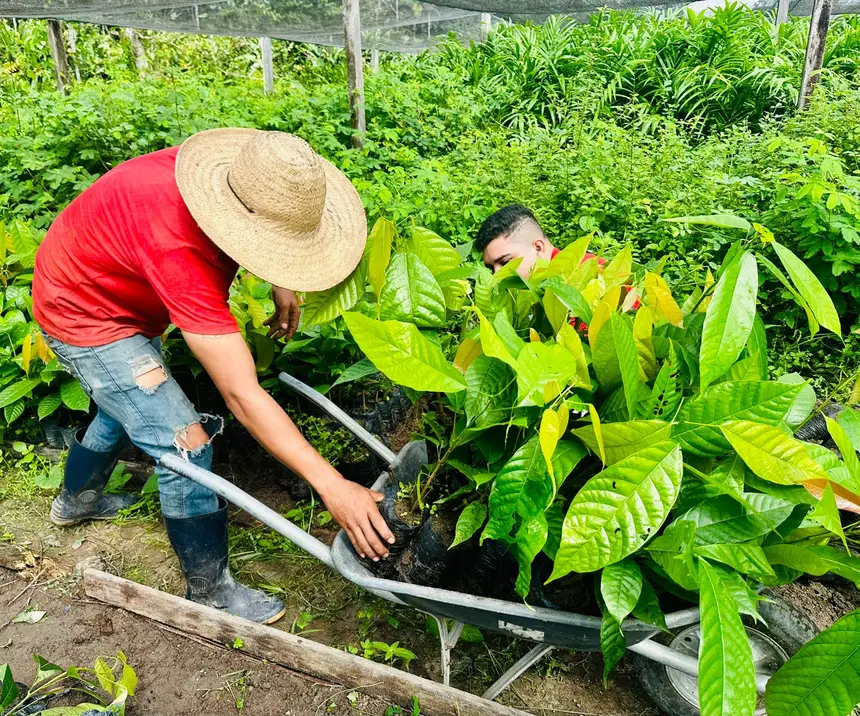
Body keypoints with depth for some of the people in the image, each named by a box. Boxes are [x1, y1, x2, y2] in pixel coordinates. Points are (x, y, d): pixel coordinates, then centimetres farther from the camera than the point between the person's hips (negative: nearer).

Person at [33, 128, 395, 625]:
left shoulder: (245, 179, -22)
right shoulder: (180, 253, -44)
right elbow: (242, 396, -45)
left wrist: (279, 284, -11)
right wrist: (331, 485, -44)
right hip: (86, 317, -9)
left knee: (130, 404, 29)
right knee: (184, 444, -12)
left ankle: (76, 500, 57)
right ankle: (210, 593, 8)